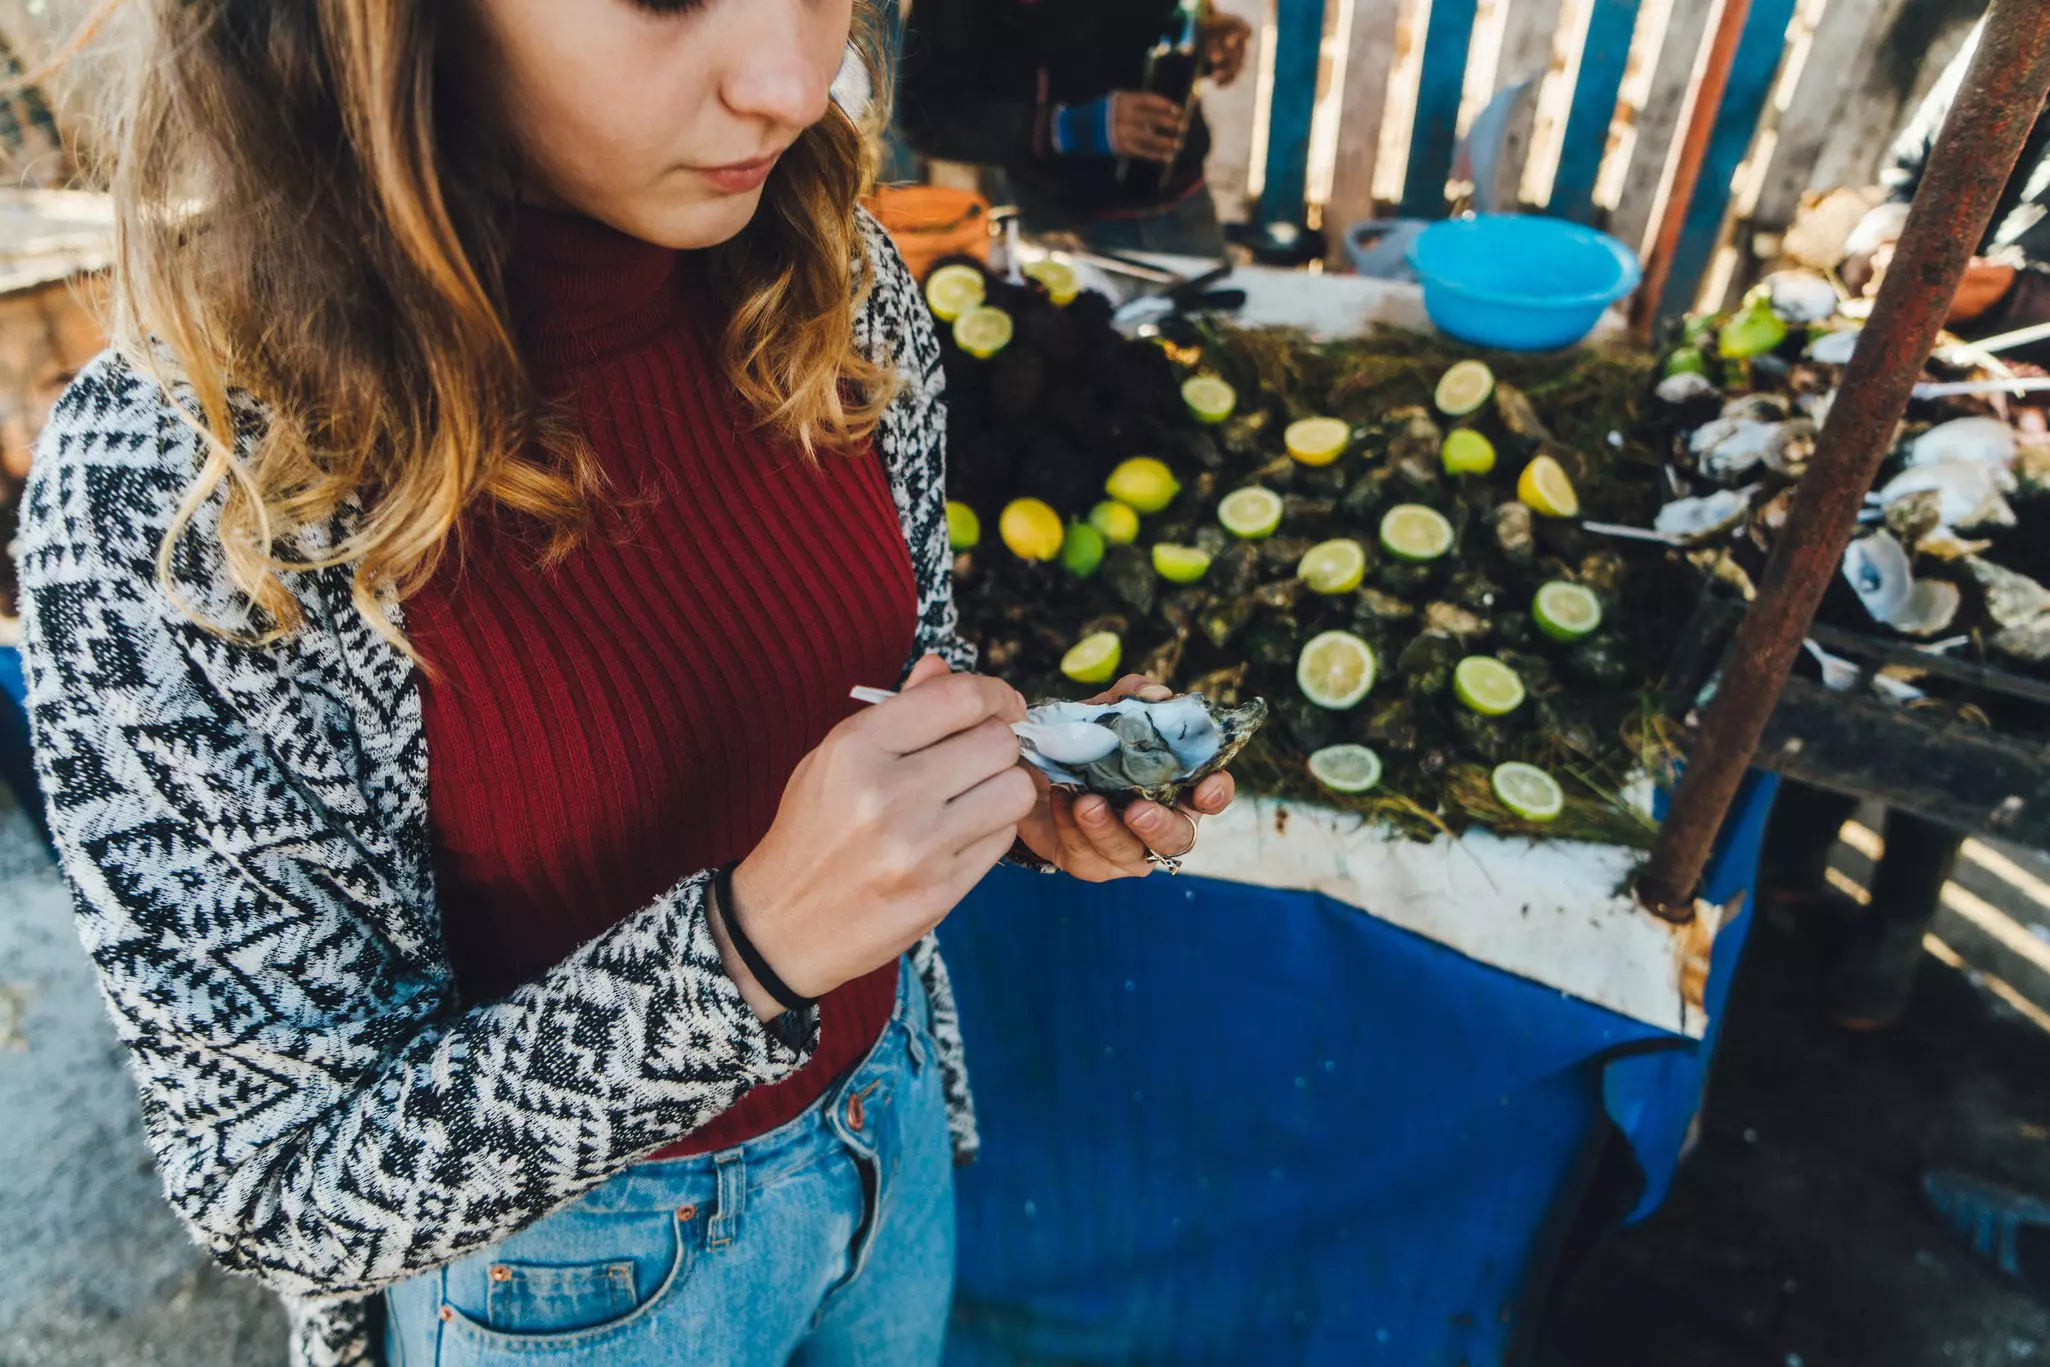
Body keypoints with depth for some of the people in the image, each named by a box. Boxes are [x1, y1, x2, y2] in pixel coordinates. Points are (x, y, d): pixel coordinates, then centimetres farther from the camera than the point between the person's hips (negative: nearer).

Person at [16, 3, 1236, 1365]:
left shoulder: (844, 288, -15)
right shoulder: (168, 497, -29)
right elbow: (282, 1186, -21)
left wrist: (1026, 789, -19)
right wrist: (749, 948, -35)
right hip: (567, 1257, -4)